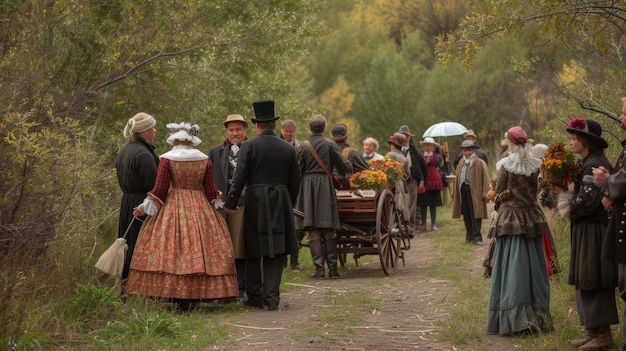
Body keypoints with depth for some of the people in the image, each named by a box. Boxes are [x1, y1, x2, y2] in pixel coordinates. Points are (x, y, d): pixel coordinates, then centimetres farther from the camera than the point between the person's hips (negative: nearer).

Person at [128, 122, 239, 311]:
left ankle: (176, 298, -2)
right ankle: (193, 297, 2)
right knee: (198, 248, 5)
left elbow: (159, 190, -5)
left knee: (172, 250, 1)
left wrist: (145, 207, 7)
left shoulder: (167, 159, -4)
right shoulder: (205, 160, 3)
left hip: (173, 207, -2)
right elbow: (211, 192, 4)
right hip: (200, 209, 2)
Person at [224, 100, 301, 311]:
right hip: (280, 204, 2)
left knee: (254, 253, 9)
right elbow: (295, 181, 10)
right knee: (275, 253, 5)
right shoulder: (288, 148, 6)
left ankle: (255, 297, 15)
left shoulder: (249, 146, -5)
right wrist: (289, 204, 20)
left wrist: (230, 203, -3)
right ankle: (272, 298, 1)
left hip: (255, 203, -2)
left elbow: (239, 177, -9)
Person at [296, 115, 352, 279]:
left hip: (307, 189, 0)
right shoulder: (330, 145, -2)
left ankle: (319, 268, -4)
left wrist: (297, 192, 14)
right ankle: (332, 268, 4)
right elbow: (344, 166, 0)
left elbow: (298, 172, 3)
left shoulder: (303, 147, 1)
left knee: (313, 232, 2)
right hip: (326, 186, 0)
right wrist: (349, 173, 22)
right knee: (329, 230, 5)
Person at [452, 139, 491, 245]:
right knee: (466, 215, 10)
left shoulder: (480, 163, -6)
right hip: (463, 190, 6)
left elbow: (485, 179, -8)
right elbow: (457, 179, 18)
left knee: (475, 215, -5)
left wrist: (485, 193, -14)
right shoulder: (461, 163, 12)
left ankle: (476, 237, -2)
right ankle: (469, 235, 19)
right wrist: (455, 193, 15)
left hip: (475, 191, -6)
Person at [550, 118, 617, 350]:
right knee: (587, 282, 13)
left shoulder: (595, 166, -16)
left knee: (593, 282, -4)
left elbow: (587, 201, -22)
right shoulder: (589, 164, 15)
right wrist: (563, 192, 1)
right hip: (587, 229, 10)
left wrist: (570, 212, -7)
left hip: (593, 232, -10)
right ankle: (594, 331, 19)